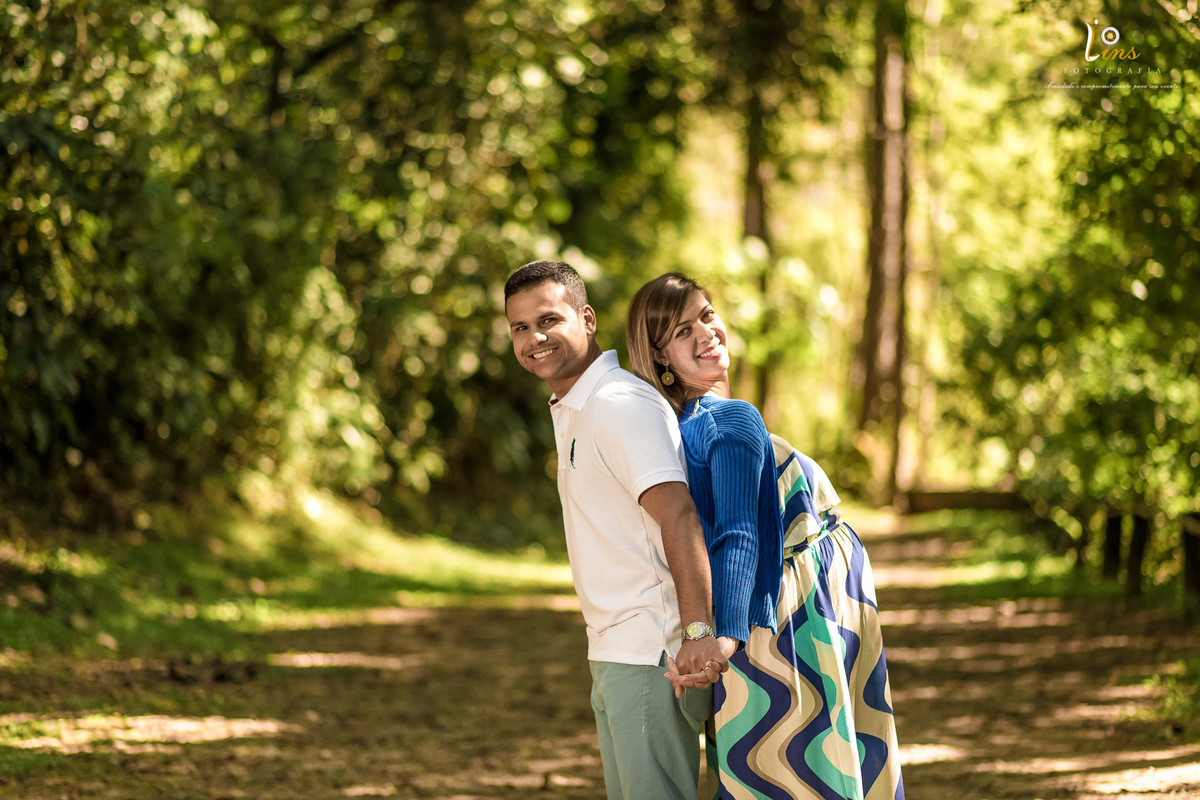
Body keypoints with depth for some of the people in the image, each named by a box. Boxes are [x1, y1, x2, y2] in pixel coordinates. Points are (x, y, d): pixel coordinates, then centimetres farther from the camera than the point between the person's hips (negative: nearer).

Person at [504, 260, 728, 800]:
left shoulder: (620, 405, -15)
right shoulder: (570, 411, 17)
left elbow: (678, 515, -25)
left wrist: (697, 629, -33)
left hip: (651, 656, -10)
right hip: (612, 654, 10)